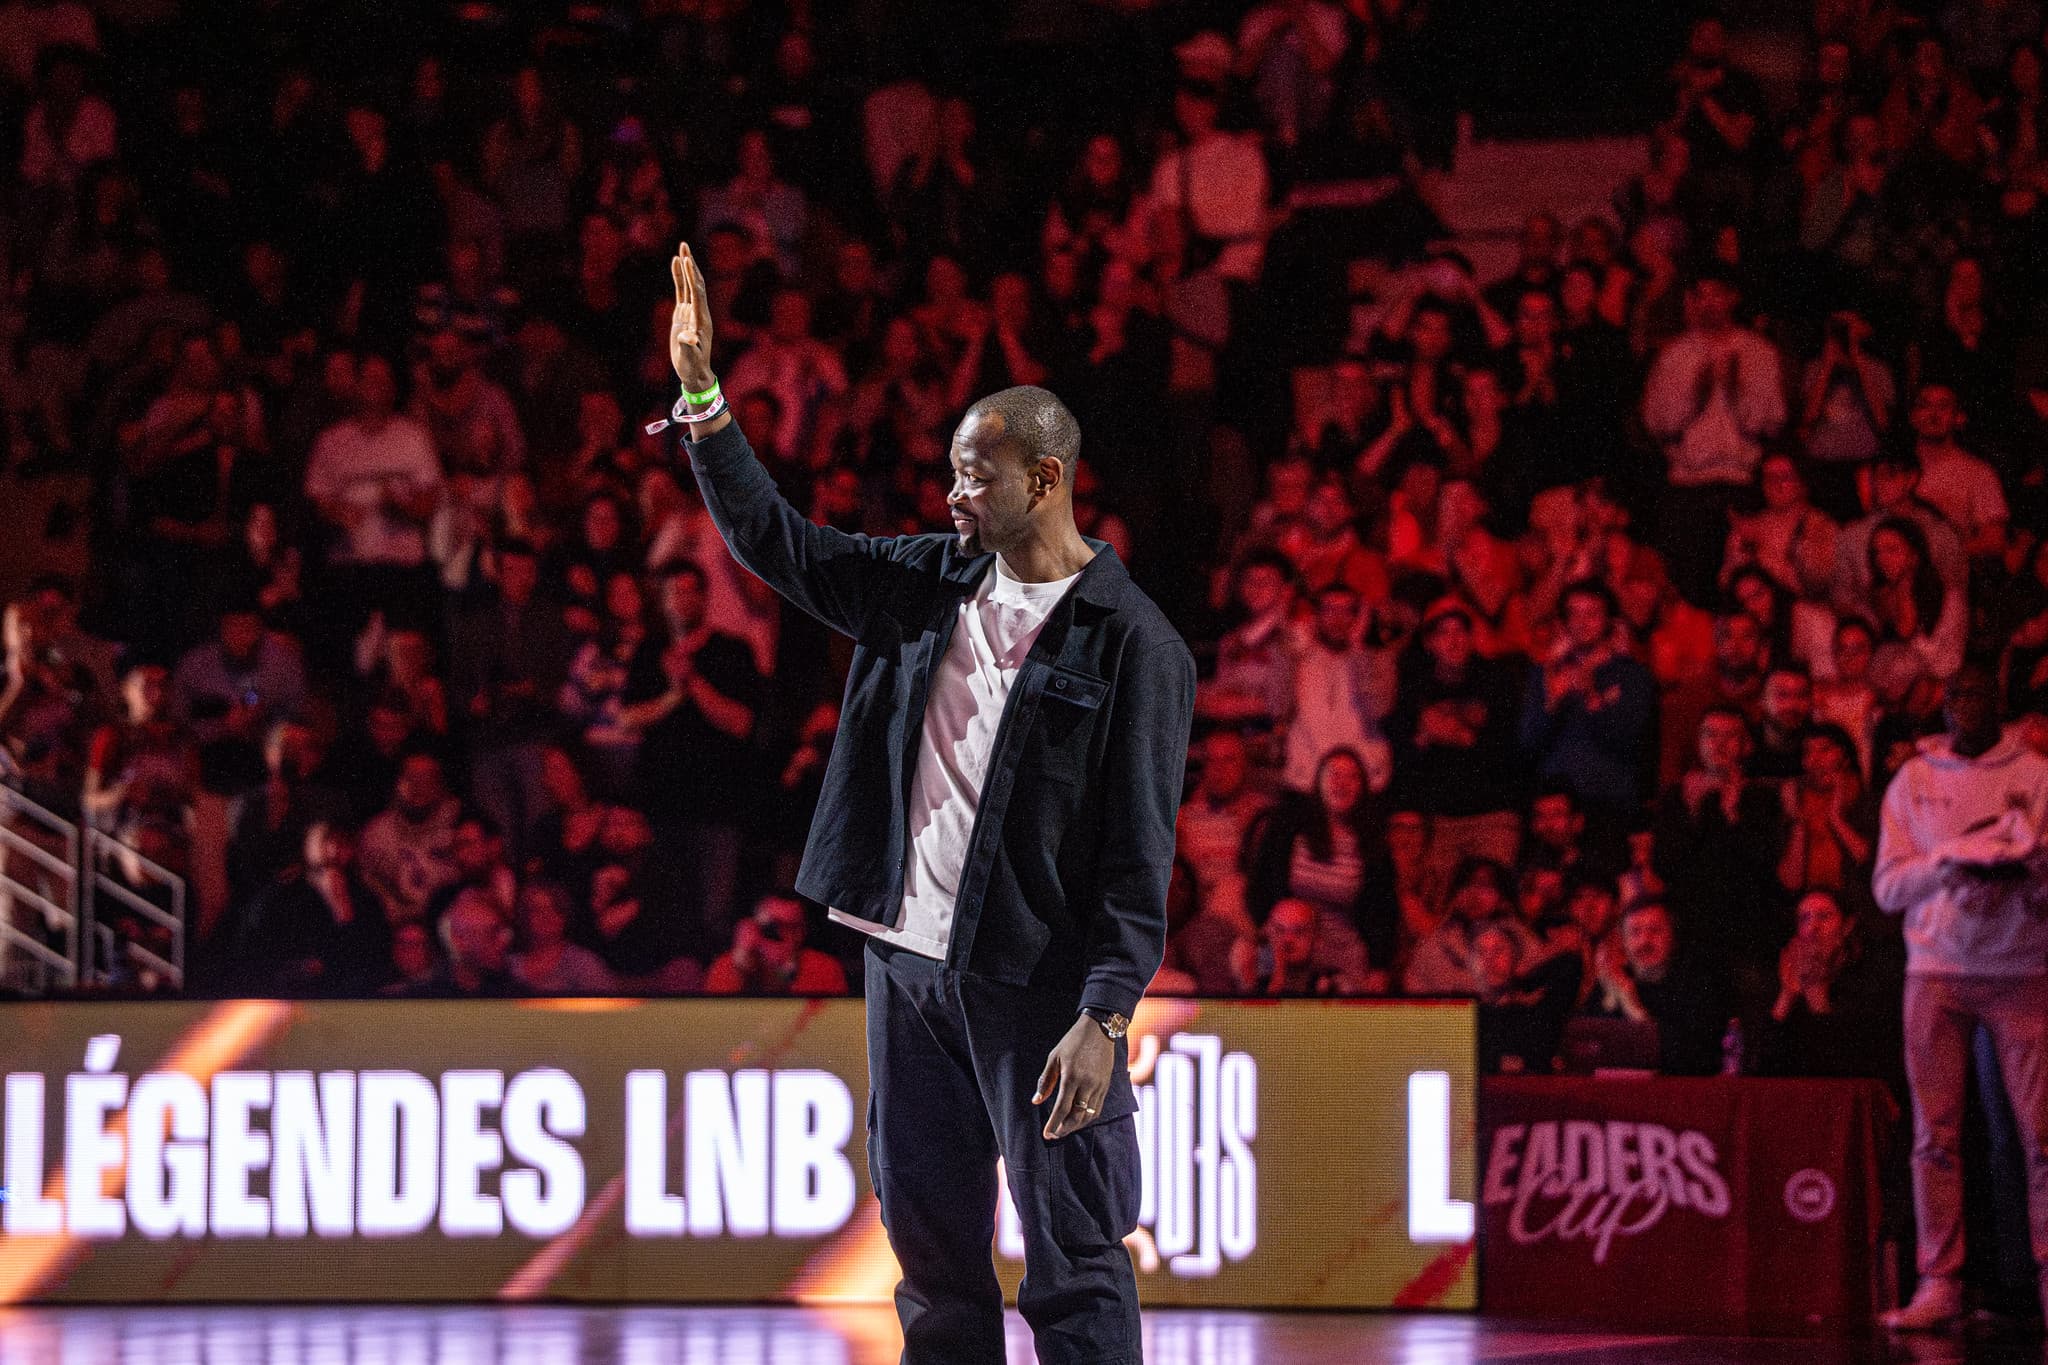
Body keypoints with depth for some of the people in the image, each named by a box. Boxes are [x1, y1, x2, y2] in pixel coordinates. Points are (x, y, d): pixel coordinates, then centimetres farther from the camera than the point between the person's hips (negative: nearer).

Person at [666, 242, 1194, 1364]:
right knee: (930, 1250, 11)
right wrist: (702, 396, 8)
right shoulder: (926, 583, 10)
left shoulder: (1132, 644, -8)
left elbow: (1140, 857, -12)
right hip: (908, 963, 6)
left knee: (1075, 1266, -4)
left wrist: (1102, 1018, -18)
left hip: (1037, 986, -6)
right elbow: (772, 539, 17)